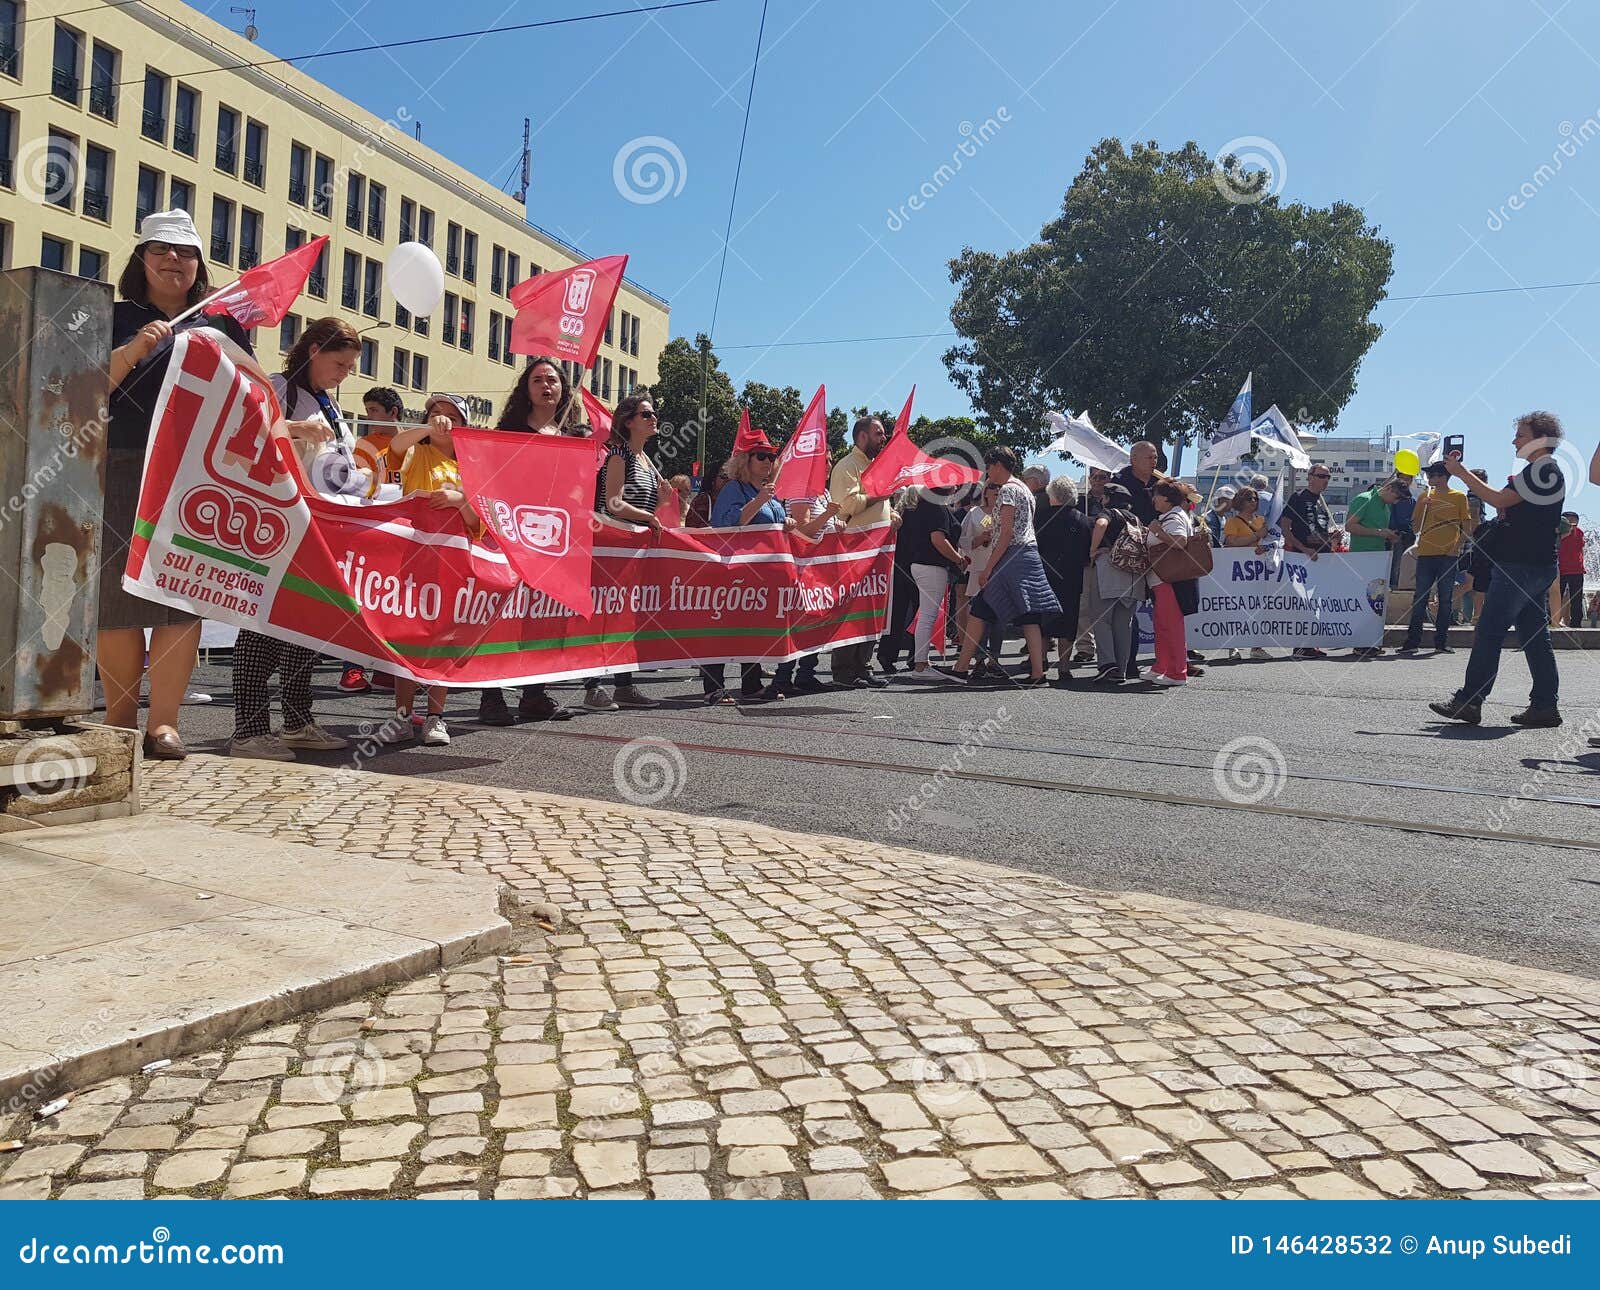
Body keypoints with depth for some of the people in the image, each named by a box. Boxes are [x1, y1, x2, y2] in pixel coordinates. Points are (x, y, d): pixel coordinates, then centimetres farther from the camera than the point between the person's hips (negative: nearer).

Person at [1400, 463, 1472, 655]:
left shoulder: (1459, 497, 5)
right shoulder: (1424, 497, 12)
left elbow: (1467, 527, 4)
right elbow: (1415, 529, 11)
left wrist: (1457, 547, -9)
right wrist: (1423, 507, -2)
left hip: (1448, 555, -2)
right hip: (1425, 553, 2)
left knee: (1446, 599, 2)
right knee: (1419, 598, -1)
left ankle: (1441, 642, 6)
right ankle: (1412, 642, 0)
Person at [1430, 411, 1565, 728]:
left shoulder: (1542, 469, -12)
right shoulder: (1545, 470, 21)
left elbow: (1499, 499, -17)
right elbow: (1505, 504, 21)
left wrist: (1461, 473, -10)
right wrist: (1463, 473, 15)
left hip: (1520, 566, -11)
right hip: (1536, 566, 11)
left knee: (1488, 632, -8)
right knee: (1534, 636, 9)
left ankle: (1468, 702, -6)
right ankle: (1545, 705, 10)